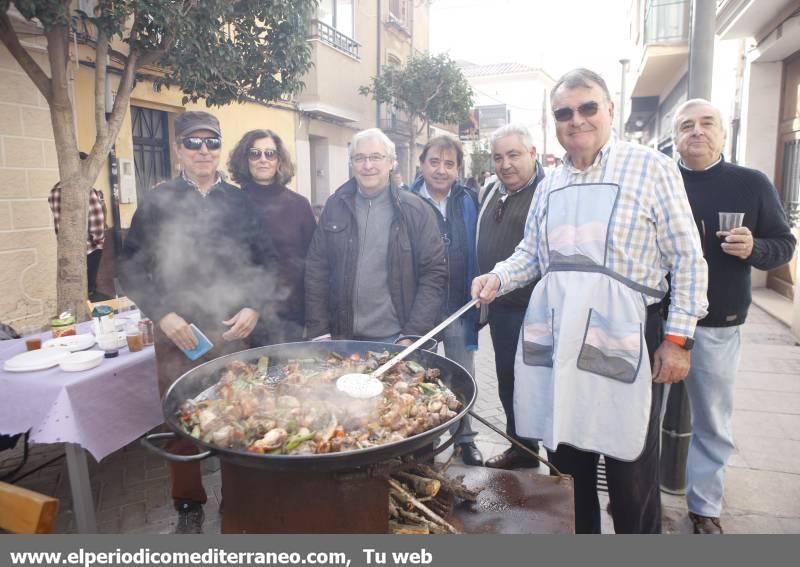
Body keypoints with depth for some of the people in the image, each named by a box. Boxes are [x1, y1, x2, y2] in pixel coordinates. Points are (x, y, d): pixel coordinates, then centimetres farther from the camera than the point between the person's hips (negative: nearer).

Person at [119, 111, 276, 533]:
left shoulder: (240, 201, 6)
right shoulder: (157, 202, 3)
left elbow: (266, 260, 7)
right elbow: (131, 266, 2)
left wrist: (253, 308, -8)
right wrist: (163, 314, -10)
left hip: (234, 329, 1)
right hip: (178, 333, 0)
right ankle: (189, 506, 28)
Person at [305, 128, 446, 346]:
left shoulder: (415, 209, -4)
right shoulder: (335, 206, 2)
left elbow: (434, 273, -5)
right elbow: (316, 271, 3)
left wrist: (414, 335, -11)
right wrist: (318, 331, -2)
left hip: (396, 338, -2)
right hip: (343, 337, 2)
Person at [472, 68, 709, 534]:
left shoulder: (652, 168, -3)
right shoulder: (550, 186, 12)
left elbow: (688, 258, -4)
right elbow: (531, 253, 20)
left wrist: (679, 337, -9)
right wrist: (498, 278, 0)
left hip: (624, 336, -4)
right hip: (557, 336, 5)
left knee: (631, 472, 6)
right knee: (568, 460, 16)